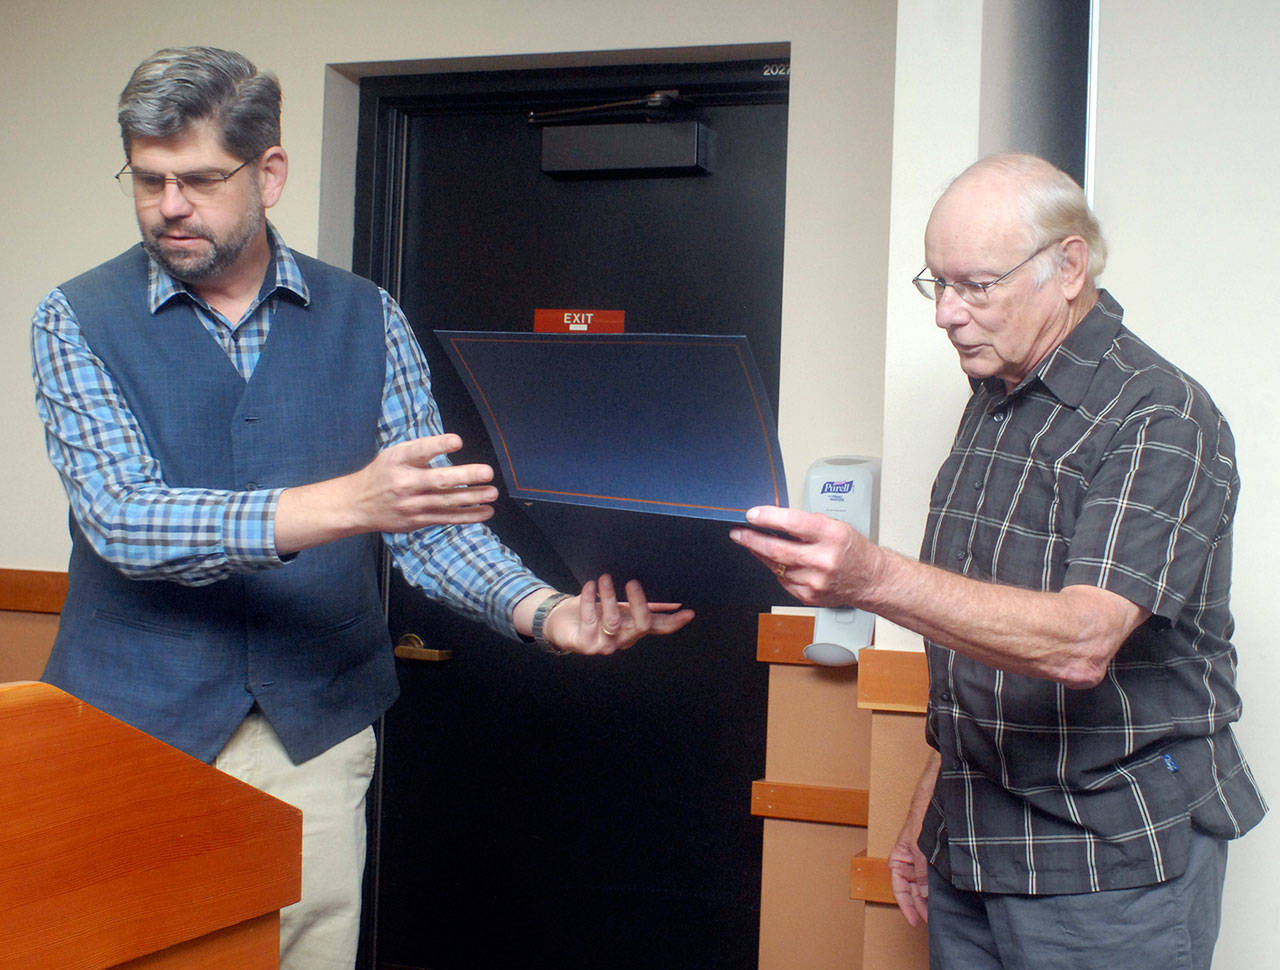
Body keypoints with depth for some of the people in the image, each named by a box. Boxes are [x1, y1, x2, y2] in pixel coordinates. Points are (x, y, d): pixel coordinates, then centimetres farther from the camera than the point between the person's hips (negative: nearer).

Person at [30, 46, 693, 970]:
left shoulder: (365, 319, 2)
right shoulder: (81, 321, -4)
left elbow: (430, 514, -1)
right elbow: (123, 518, -18)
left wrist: (541, 610, -22)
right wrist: (343, 502, -31)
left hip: (315, 729, 2)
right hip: (133, 721, -1)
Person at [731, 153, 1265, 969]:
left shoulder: (1161, 420, -15)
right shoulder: (990, 406, 11)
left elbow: (1080, 642, -30)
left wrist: (873, 579, -41)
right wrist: (929, 808, 16)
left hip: (1112, 867, -7)